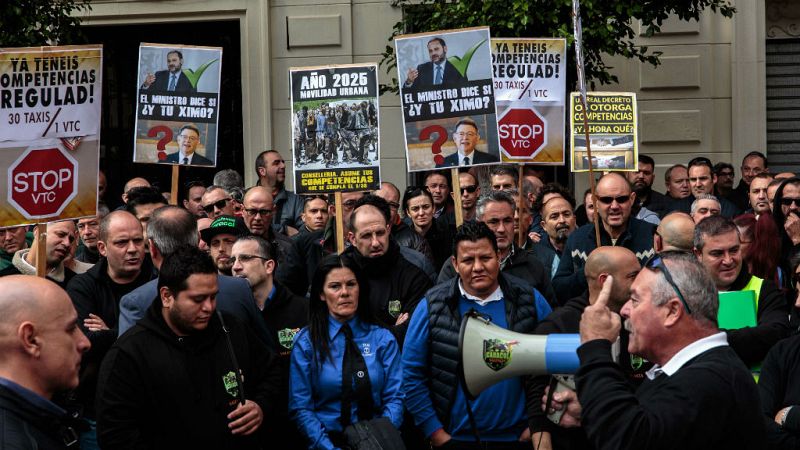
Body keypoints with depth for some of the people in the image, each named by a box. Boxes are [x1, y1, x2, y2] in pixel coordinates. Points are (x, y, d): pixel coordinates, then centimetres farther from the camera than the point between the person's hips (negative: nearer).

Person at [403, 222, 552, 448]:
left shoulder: (530, 300, -2)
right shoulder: (432, 306, -5)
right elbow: (412, 375, -2)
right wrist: (434, 431, -6)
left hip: (518, 438, 1)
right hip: (455, 438, -1)